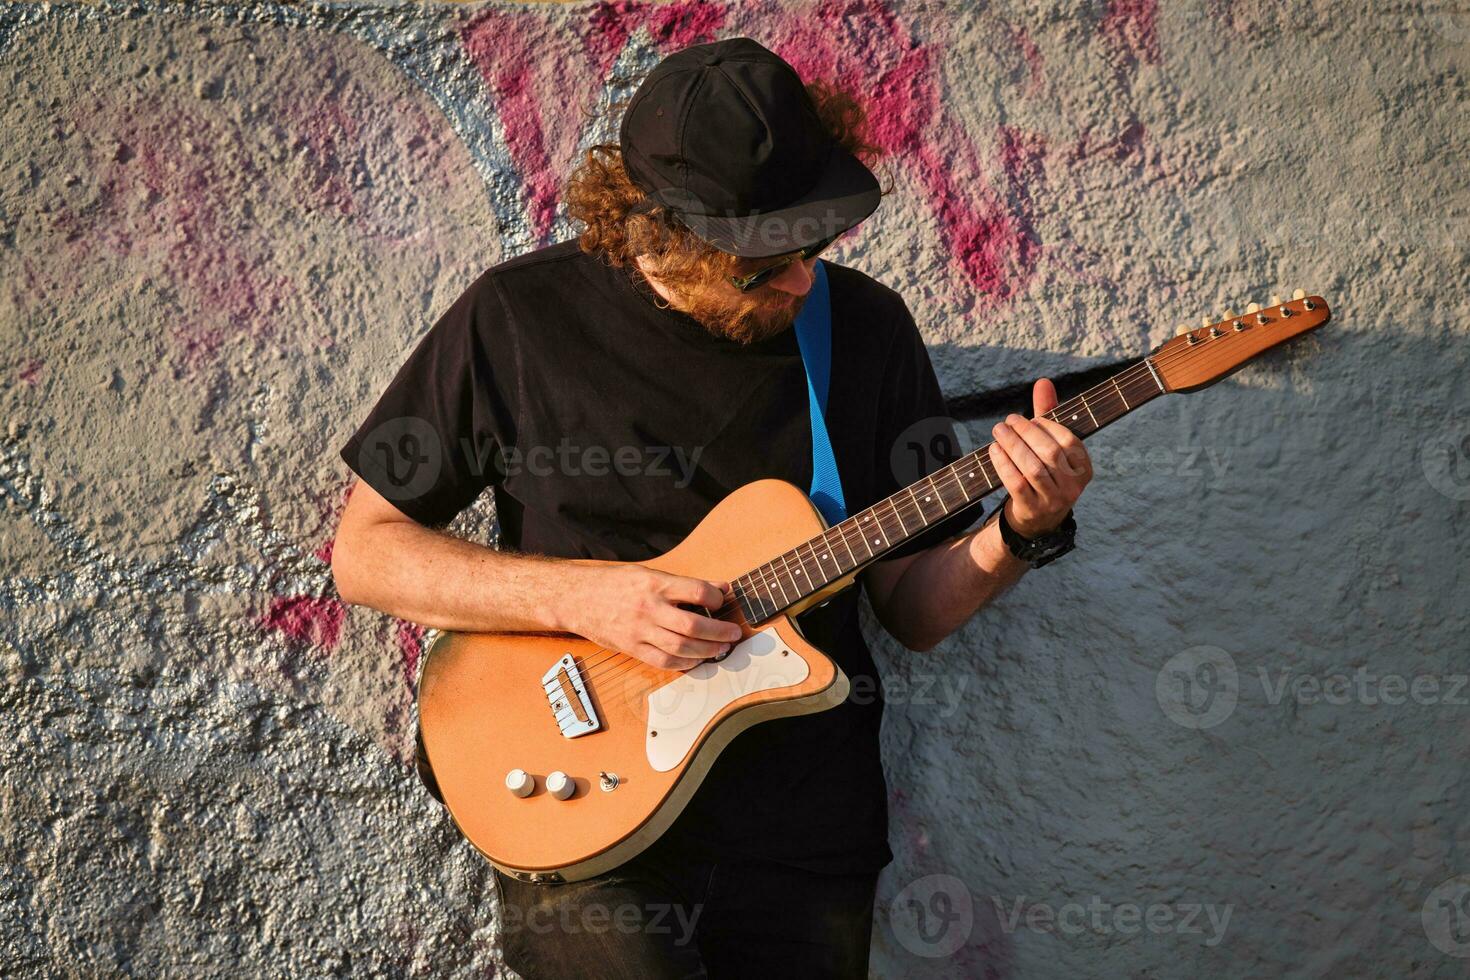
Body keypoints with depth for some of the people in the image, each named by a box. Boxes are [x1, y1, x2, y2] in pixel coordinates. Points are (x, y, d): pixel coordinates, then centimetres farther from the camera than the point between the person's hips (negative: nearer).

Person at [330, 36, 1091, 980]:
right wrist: (577, 594, -13)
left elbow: (912, 607, 8)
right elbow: (364, 550, 0)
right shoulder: (519, 317, -4)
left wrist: (1022, 533, -12)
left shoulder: (865, 326, 3)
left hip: (804, 835, 2)